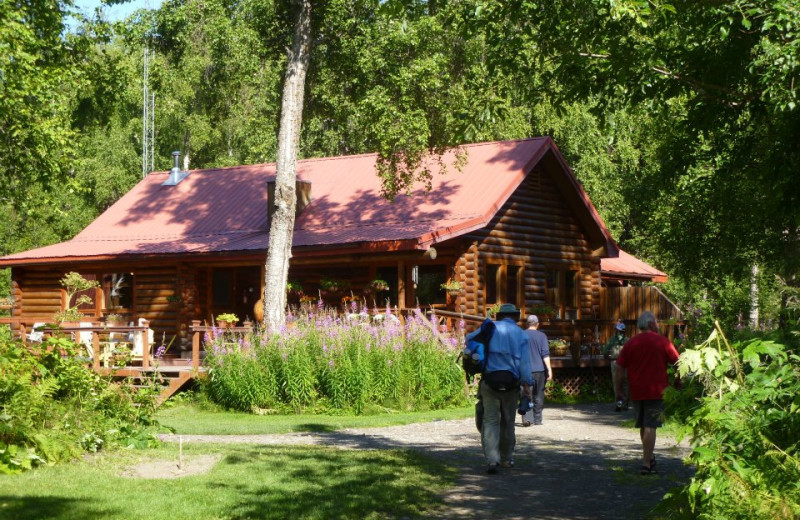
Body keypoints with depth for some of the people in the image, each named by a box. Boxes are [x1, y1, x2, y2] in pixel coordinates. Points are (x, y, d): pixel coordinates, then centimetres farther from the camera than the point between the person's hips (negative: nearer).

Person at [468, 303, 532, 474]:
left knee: (491, 421, -4)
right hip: (511, 381, 1)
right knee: (508, 421, 15)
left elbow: (470, 338, 8)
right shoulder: (521, 334, 7)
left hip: (490, 379, -1)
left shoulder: (490, 328, 6)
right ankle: (507, 458, 27)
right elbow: (525, 362, 0)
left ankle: (492, 459, -19)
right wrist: (527, 385, 0)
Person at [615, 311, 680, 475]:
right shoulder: (663, 342, -3)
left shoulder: (630, 343, 5)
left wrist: (618, 388, 11)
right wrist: (677, 383, 14)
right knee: (650, 426, -5)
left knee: (643, 425, 17)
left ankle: (648, 457, 31)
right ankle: (646, 463, -9)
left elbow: (620, 367, 4)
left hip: (636, 392, 4)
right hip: (656, 391, -4)